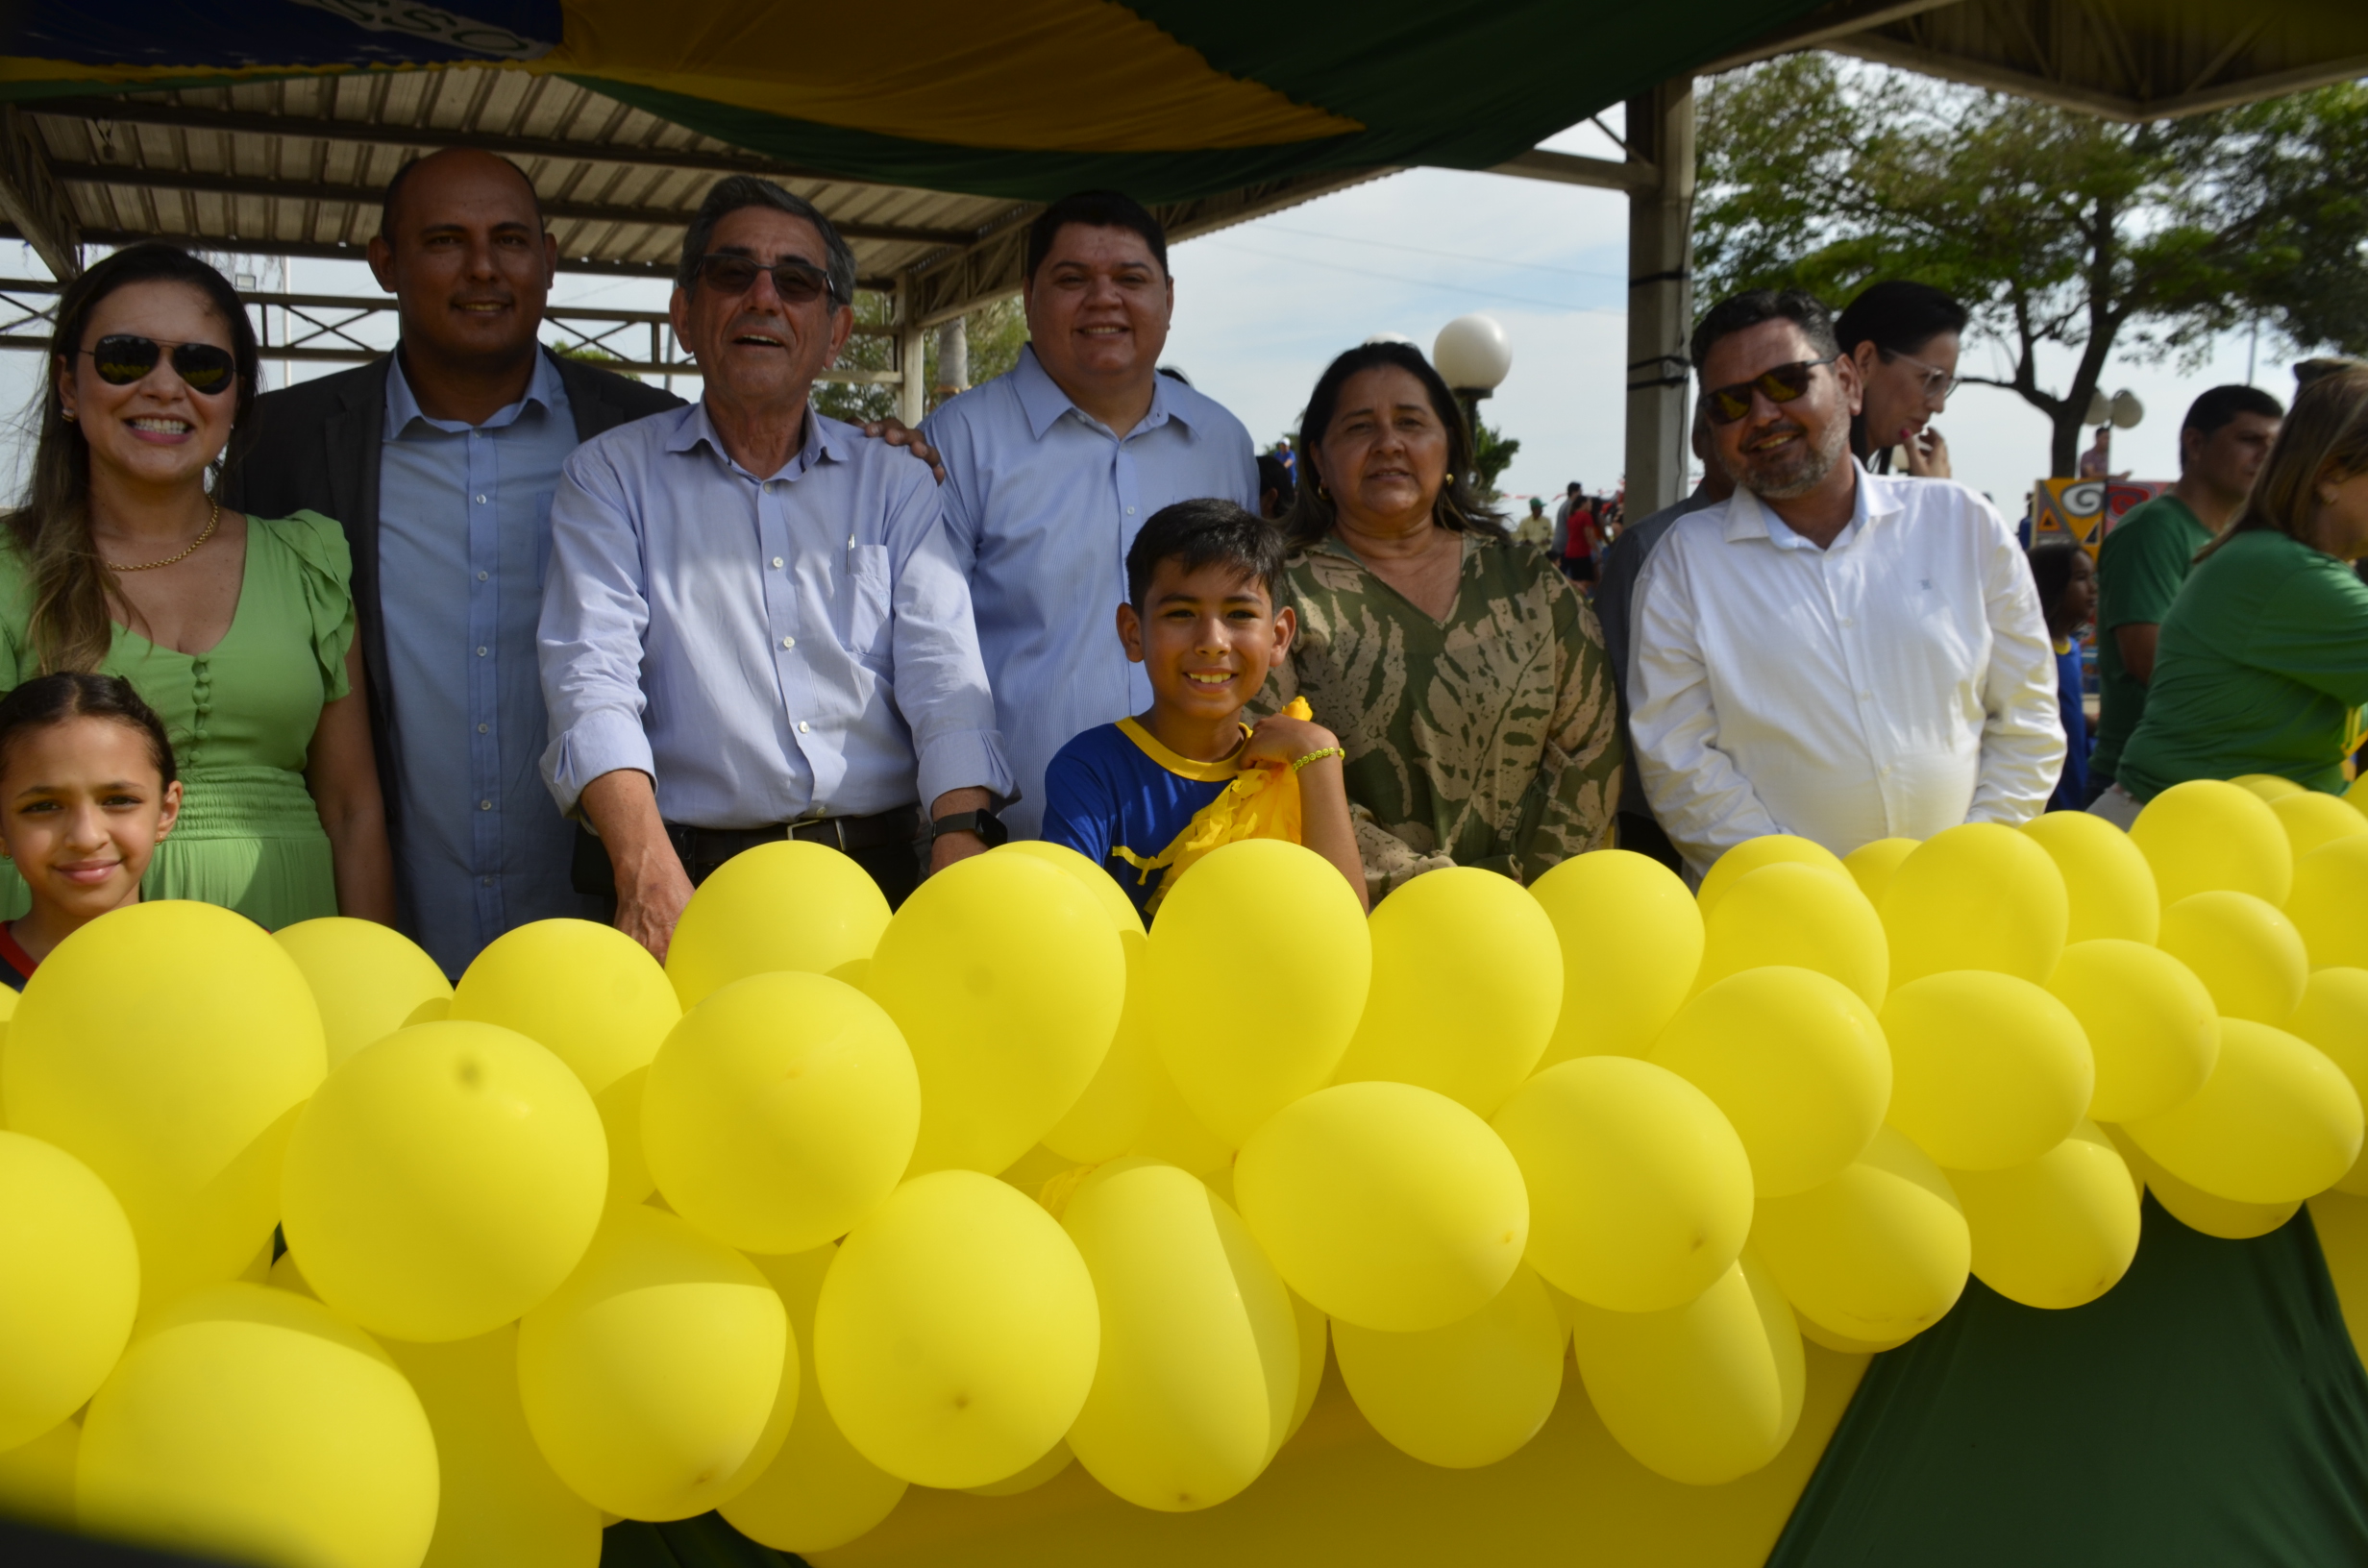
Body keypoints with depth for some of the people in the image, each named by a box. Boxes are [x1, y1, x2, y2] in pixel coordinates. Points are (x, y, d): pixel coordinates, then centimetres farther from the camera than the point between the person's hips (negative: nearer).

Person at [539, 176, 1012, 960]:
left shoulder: (896, 484, 14)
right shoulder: (609, 476, 9)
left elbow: (945, 677, 2)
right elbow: (593, 678, -5)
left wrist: (960, 852, -17)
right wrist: (650, 875, -22)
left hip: (877, 872, 2)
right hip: (691, 874, -1)